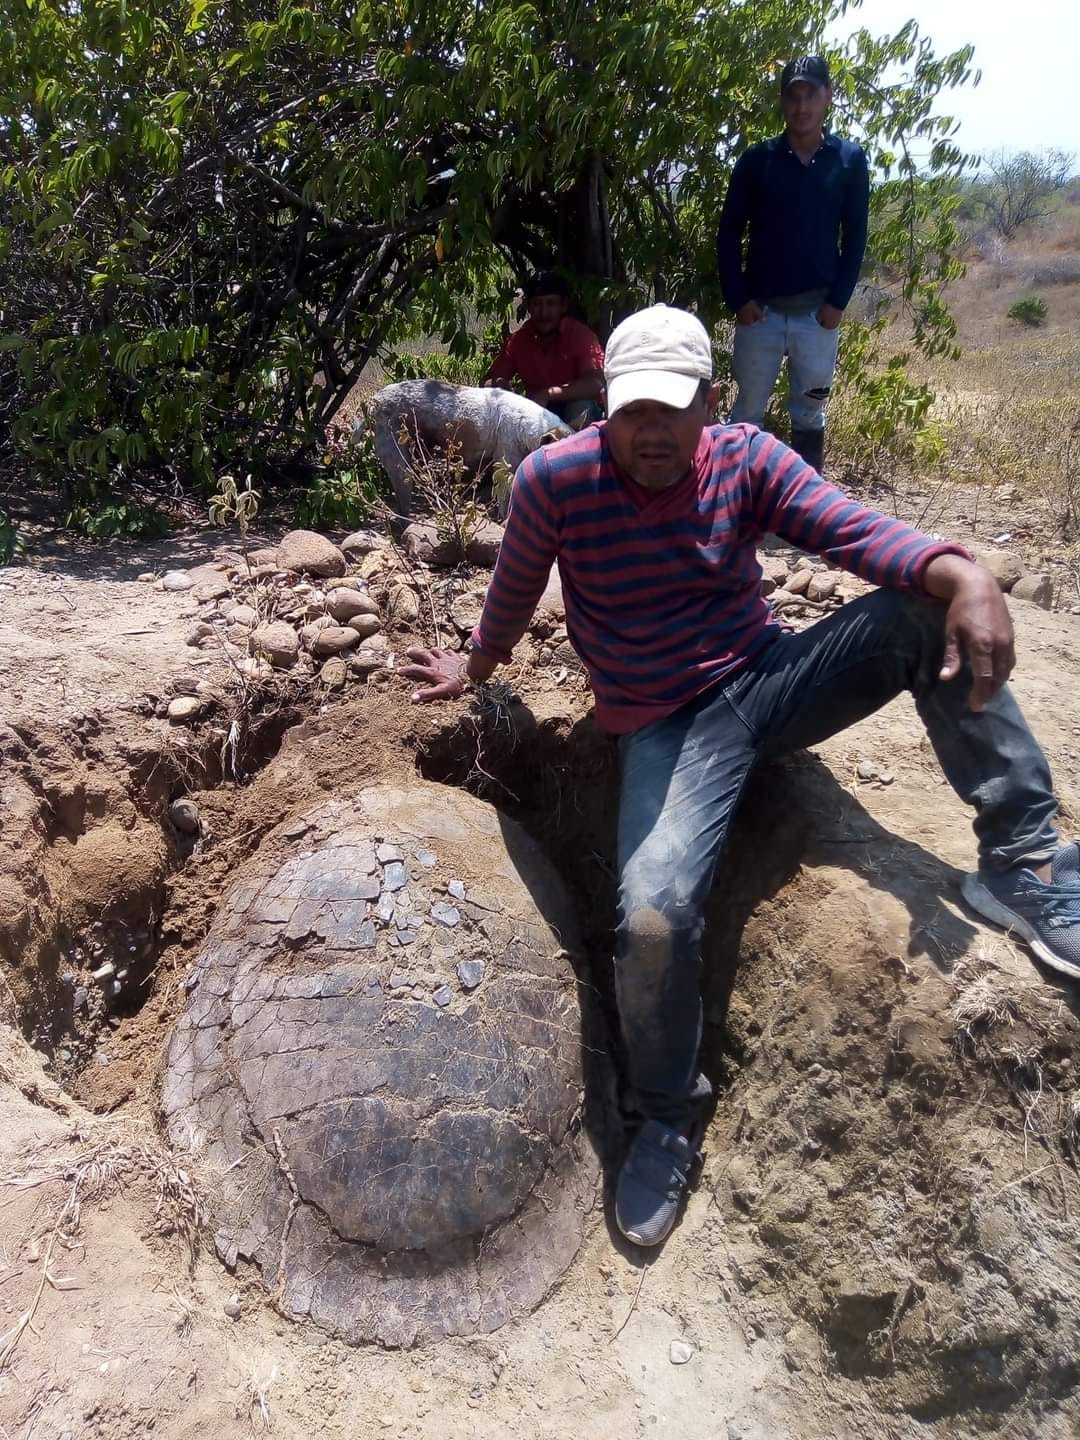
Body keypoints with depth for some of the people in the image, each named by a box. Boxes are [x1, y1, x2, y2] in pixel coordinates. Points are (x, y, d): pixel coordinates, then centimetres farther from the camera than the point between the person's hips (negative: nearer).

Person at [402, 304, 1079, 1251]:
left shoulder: (746, 459, -4)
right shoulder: (555, 479, -10)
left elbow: (851, 530, -17)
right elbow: (515, 589, 7)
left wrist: (960, 574, -36)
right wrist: (476, 669, 23)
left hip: (770, 680, 3)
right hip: (669, 729, -2)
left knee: (933, 613, -21)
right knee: (655, 915, -28)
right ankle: (668, 1119, 2)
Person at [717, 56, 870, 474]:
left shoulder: (849, 160, 4)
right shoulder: (756, 159, 2)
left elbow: (855, 237, 5)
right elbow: (728, 233, 3)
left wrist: (838, 301, -4)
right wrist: (737, 299, -6)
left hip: (818, 311, 1)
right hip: (759, 309, 0)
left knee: (809, 414, 7)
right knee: (747, 411, 4)